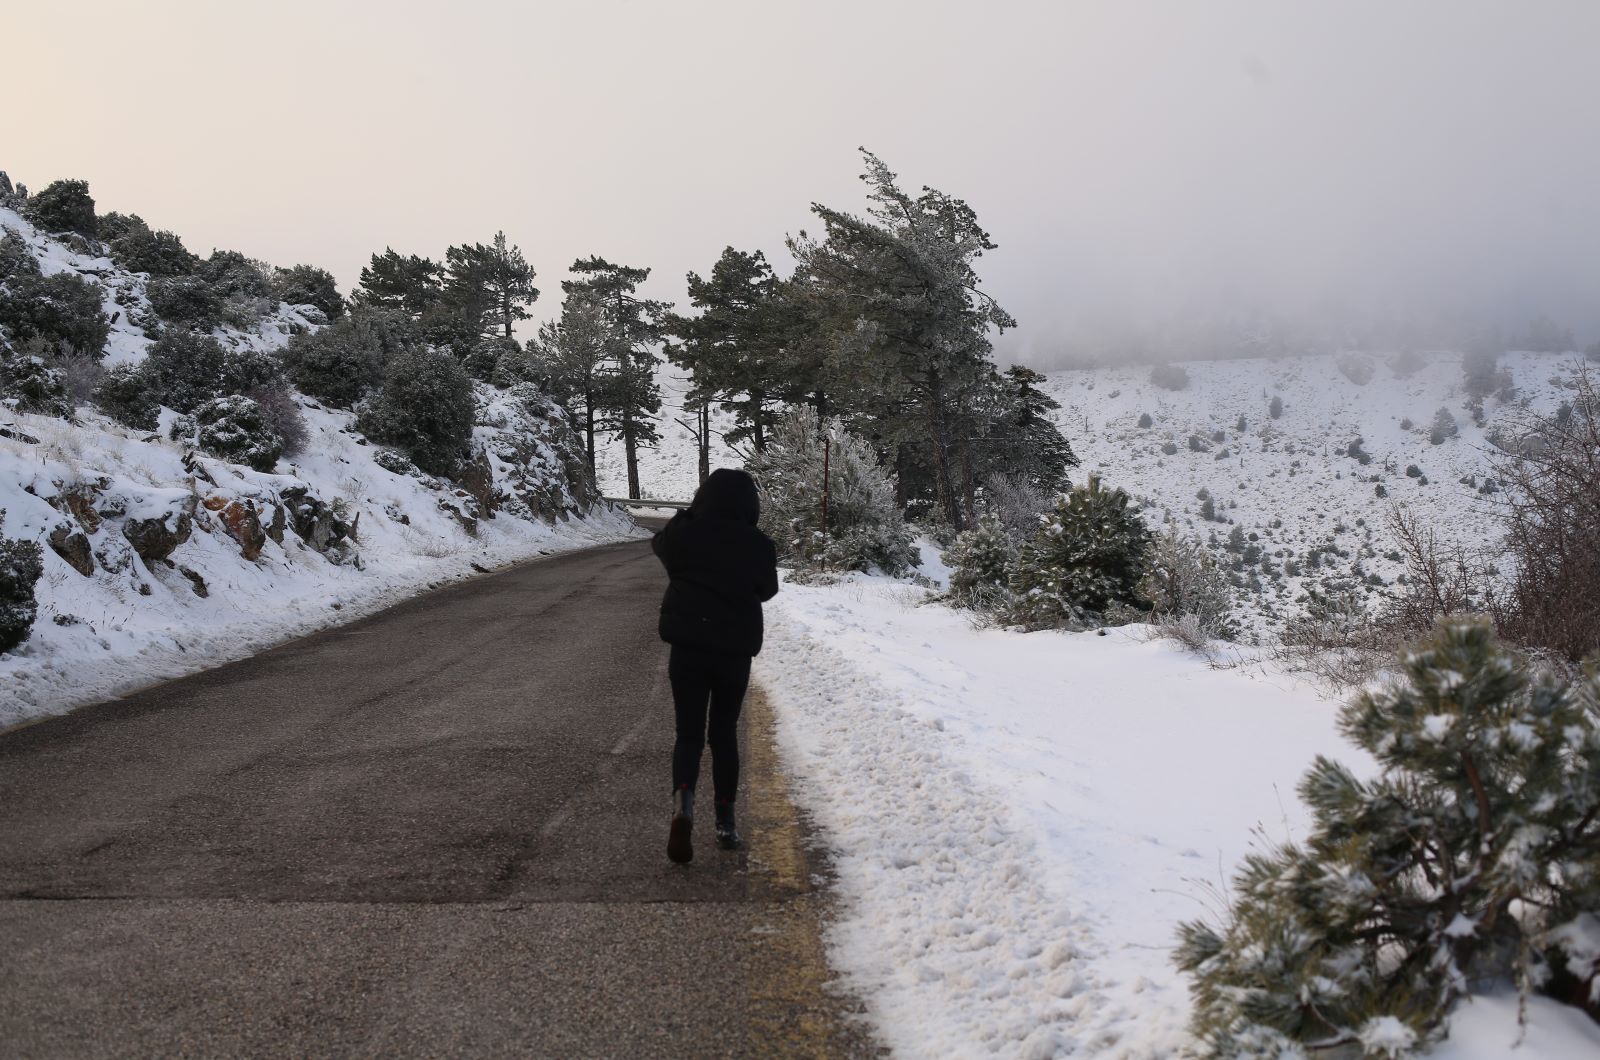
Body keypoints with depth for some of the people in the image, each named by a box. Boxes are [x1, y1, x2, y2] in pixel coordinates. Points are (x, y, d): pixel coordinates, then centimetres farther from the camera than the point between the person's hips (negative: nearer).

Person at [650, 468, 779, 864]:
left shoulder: (686, 534, -8)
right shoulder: (758, 545, -7)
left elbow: (659, 545, 16)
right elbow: (767, 590, 10)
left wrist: (691, 514, 24)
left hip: (687, 647, 0)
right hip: (735, 650, 1)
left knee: (689, 734, 6)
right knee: (724, 733, 15)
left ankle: (683, 800, -22)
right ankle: (725, 823, 16)